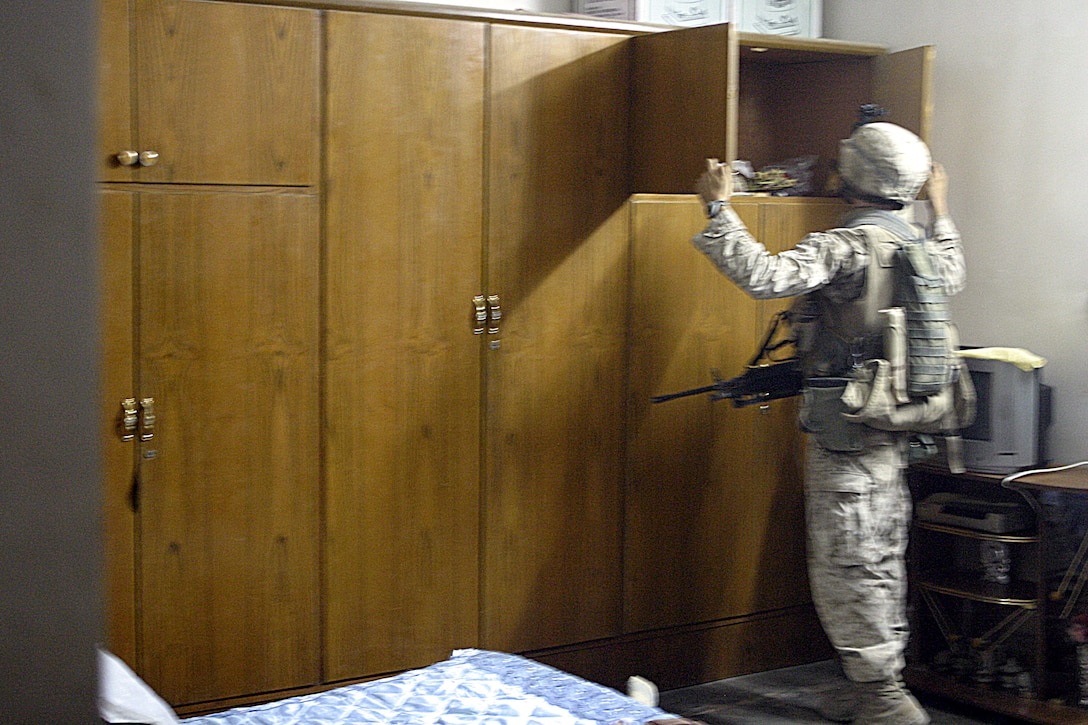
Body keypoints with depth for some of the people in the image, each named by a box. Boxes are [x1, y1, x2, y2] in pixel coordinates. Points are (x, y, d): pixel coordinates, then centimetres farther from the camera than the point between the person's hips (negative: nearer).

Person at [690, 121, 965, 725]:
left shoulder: (843, 249, -18)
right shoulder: (920, 247, 8)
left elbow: (763, 275, -31)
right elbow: (952, 277, 32)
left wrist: (718, 209, -24)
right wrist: (940, 213, 42)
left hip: (846, 436, -9)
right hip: (895, 434, 9)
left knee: (845, 567, -1)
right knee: (883, 562, 16)